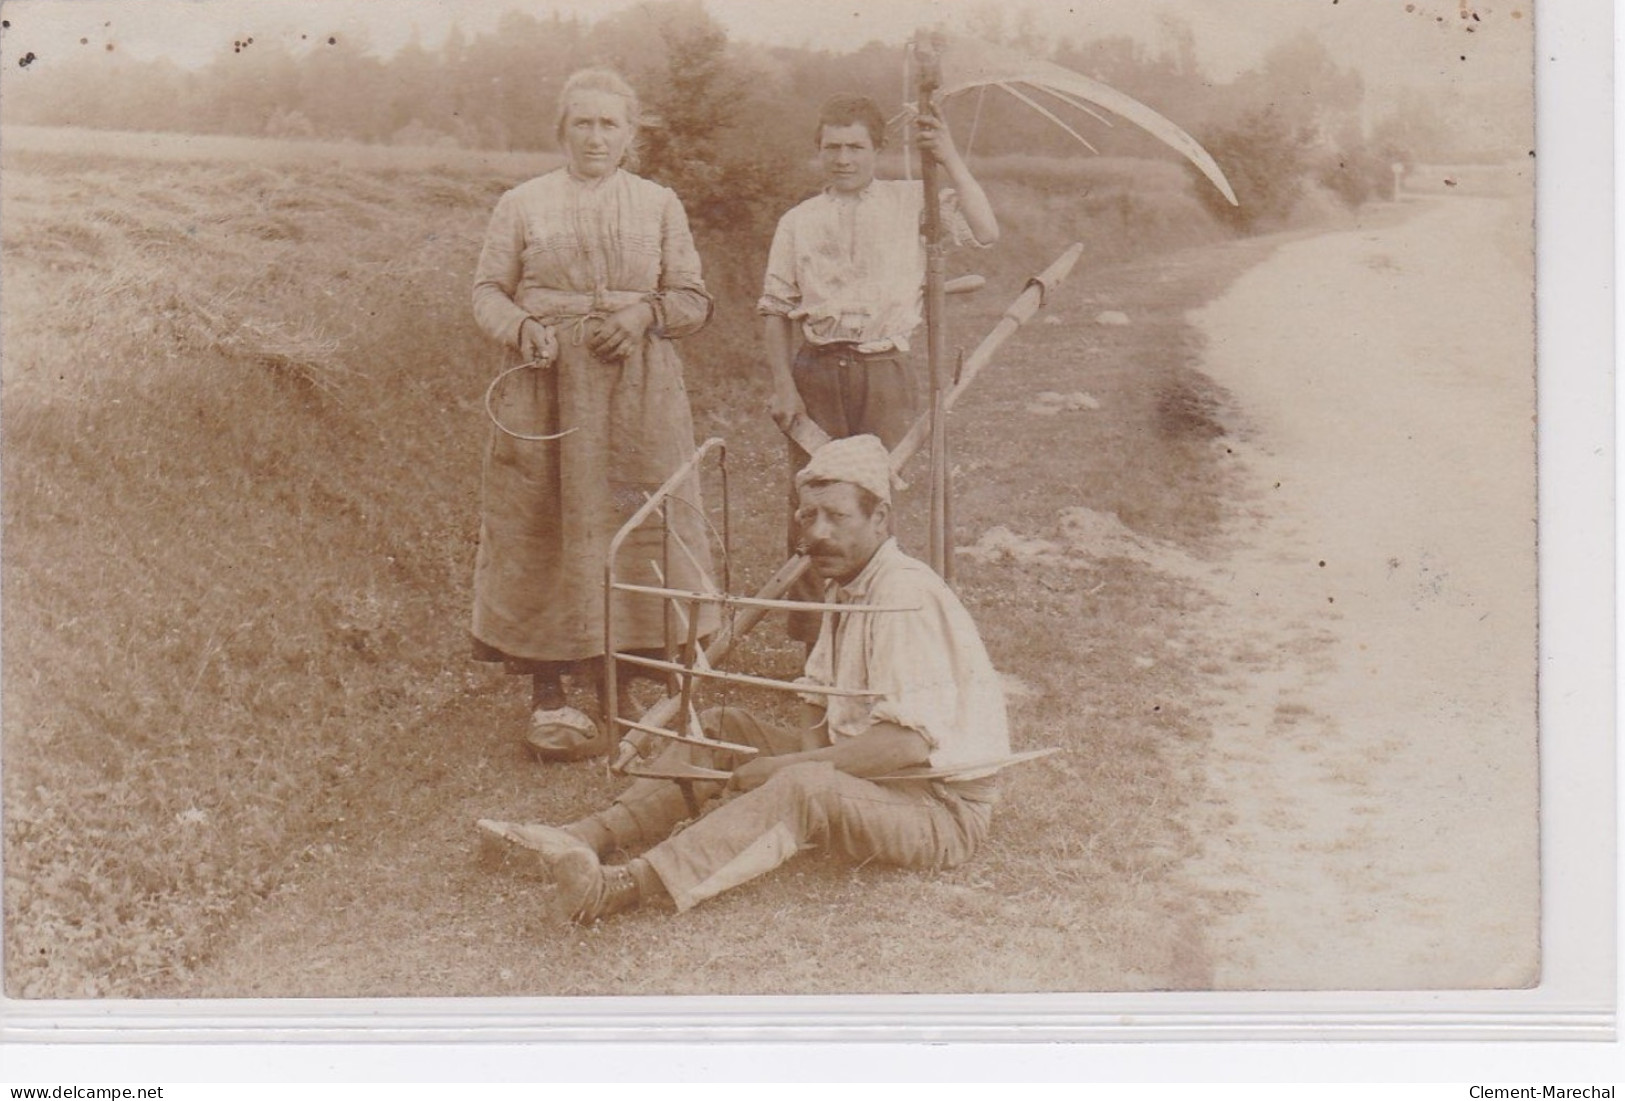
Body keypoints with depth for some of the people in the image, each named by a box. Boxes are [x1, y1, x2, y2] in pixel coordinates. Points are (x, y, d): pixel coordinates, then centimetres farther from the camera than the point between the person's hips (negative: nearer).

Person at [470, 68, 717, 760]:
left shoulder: (660, 205, 12)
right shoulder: (522, 204, 9)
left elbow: (694, 299, 10)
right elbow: (488, 290, 7)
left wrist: (645, 313, -10)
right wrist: (521, 330, -13)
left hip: (637, 396, 1)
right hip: (546, 393, -1)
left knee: (635, 523, -1)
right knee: (543, 528, -1)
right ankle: (547, 694, 8)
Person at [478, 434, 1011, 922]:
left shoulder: (905, 592, -21)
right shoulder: (846, 586, 10)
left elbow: (910, 741, -29)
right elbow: (823, 709, 13)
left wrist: (786, 765, -24)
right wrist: (800, 754, -10)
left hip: (942, 807, -10)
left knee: (802, 788, -36)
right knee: (722, 727, 6)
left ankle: (617, 890, -46)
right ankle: (590, 837, -8)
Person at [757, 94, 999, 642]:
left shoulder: (912, 203, 7)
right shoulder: (798, 222, 11)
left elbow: (985, 232, -6)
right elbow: (775, 308, 11)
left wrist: (951, 160, -8)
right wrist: (782, 385, 0)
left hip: (886, 374, -1)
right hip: (816, 373, 1)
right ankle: (813, 641, 12)